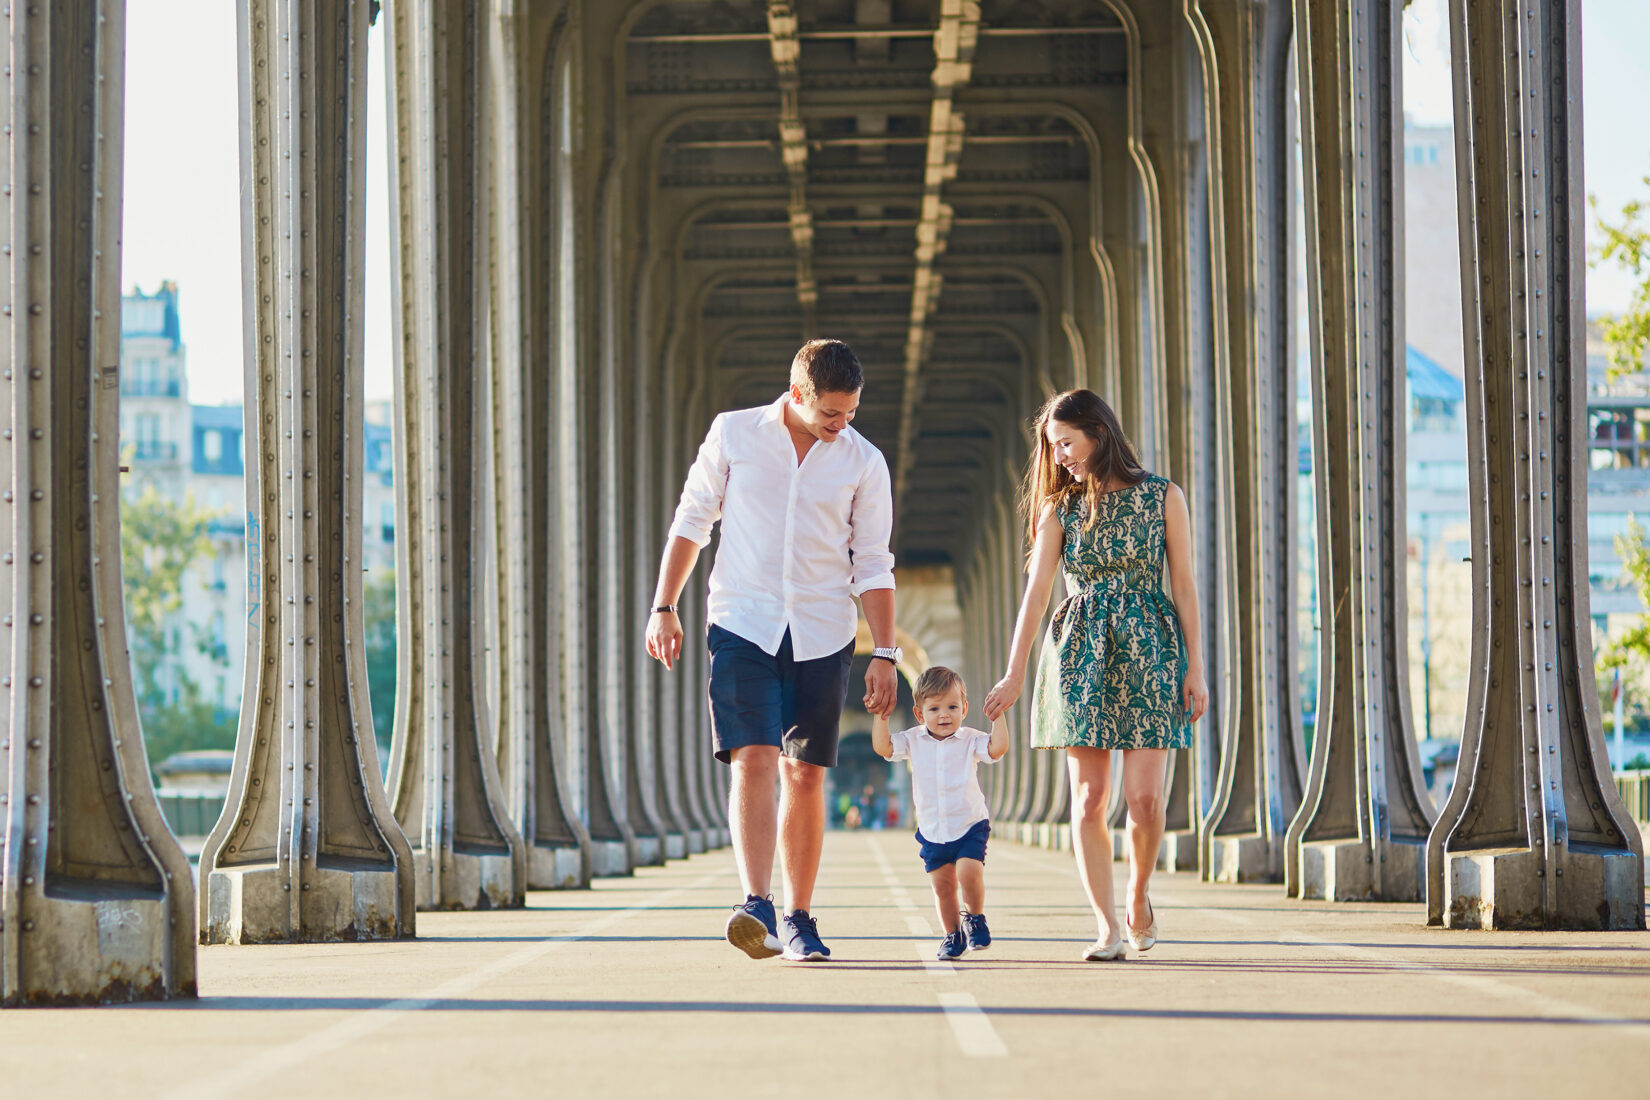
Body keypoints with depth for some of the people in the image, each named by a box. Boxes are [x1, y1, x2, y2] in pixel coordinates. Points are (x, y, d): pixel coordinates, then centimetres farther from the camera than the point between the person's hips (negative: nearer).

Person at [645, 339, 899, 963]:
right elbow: (692, 520, 10)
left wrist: (885, 653, 1)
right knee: (753, 759, -16)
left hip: (822, 636, 1)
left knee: (806, 776, 2)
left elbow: (874, 565, 7)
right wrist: (664, 607, 6)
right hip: (742, 627, -1)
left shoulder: (863, 463, 4)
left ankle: (798, 920, 12)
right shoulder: (733, 434, 2)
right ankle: (756, 905, -26)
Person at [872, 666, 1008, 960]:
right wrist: (881, 715, -20)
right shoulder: (913, 741, -1)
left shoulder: (969, 740, -5)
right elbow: (883, 747, -10)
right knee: (942, 884, 6)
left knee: (969, 872, -20)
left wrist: (998, 715, -26)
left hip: (970, 826, -2)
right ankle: (953, 935, 22)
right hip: (932, 832, 2)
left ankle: (974, 919, 6)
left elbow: (997, 748, -20)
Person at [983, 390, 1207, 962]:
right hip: (1080, 652, 2)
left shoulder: (1162, 498, 3)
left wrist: (1195, 667, -1)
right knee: (1088, 797, -6)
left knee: (1144, 796, -9)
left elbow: (1184, 586, 3)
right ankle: (1108, 929, -3)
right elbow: (1036, 591, 4)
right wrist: (1014, 675, -2)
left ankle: (1139, 897, 19)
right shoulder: (1060, 507, 8)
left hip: (1147, 648, -2)